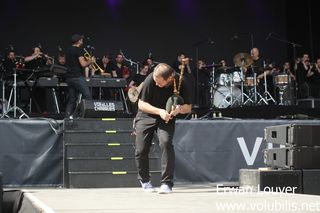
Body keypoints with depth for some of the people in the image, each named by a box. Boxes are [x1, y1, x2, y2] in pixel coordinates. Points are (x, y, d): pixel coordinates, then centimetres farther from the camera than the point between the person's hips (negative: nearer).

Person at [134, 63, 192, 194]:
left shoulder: (180, 83, -19)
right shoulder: (150, 79, -23)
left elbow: (188, 107, -8)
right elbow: (141, 104, -16)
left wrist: (179, 109, -31)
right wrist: (159, 111, -30)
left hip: (167, 118, 0)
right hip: (146, 116, 0)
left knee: (166, 143, -26)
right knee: (141, 150, -4)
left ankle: (167, 183, -17)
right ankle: (145, 180, 25)